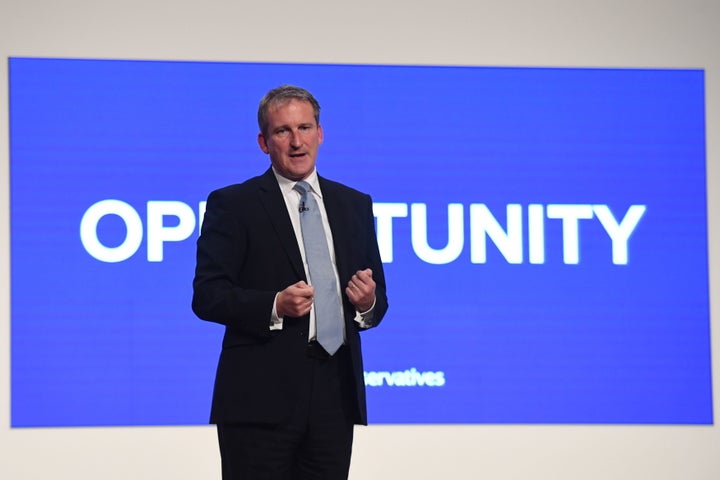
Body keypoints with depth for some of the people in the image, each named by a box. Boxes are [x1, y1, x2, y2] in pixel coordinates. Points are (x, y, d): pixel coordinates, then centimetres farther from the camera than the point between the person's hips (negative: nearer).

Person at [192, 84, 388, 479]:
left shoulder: (355, 205, 16)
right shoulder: (232, 205, 1)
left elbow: (378, 296, 19)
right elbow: (207, 295, -6)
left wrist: (368, 302, -5)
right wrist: (275, 306, -20)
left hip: (335, 397, 4)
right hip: (261, 397, -4)